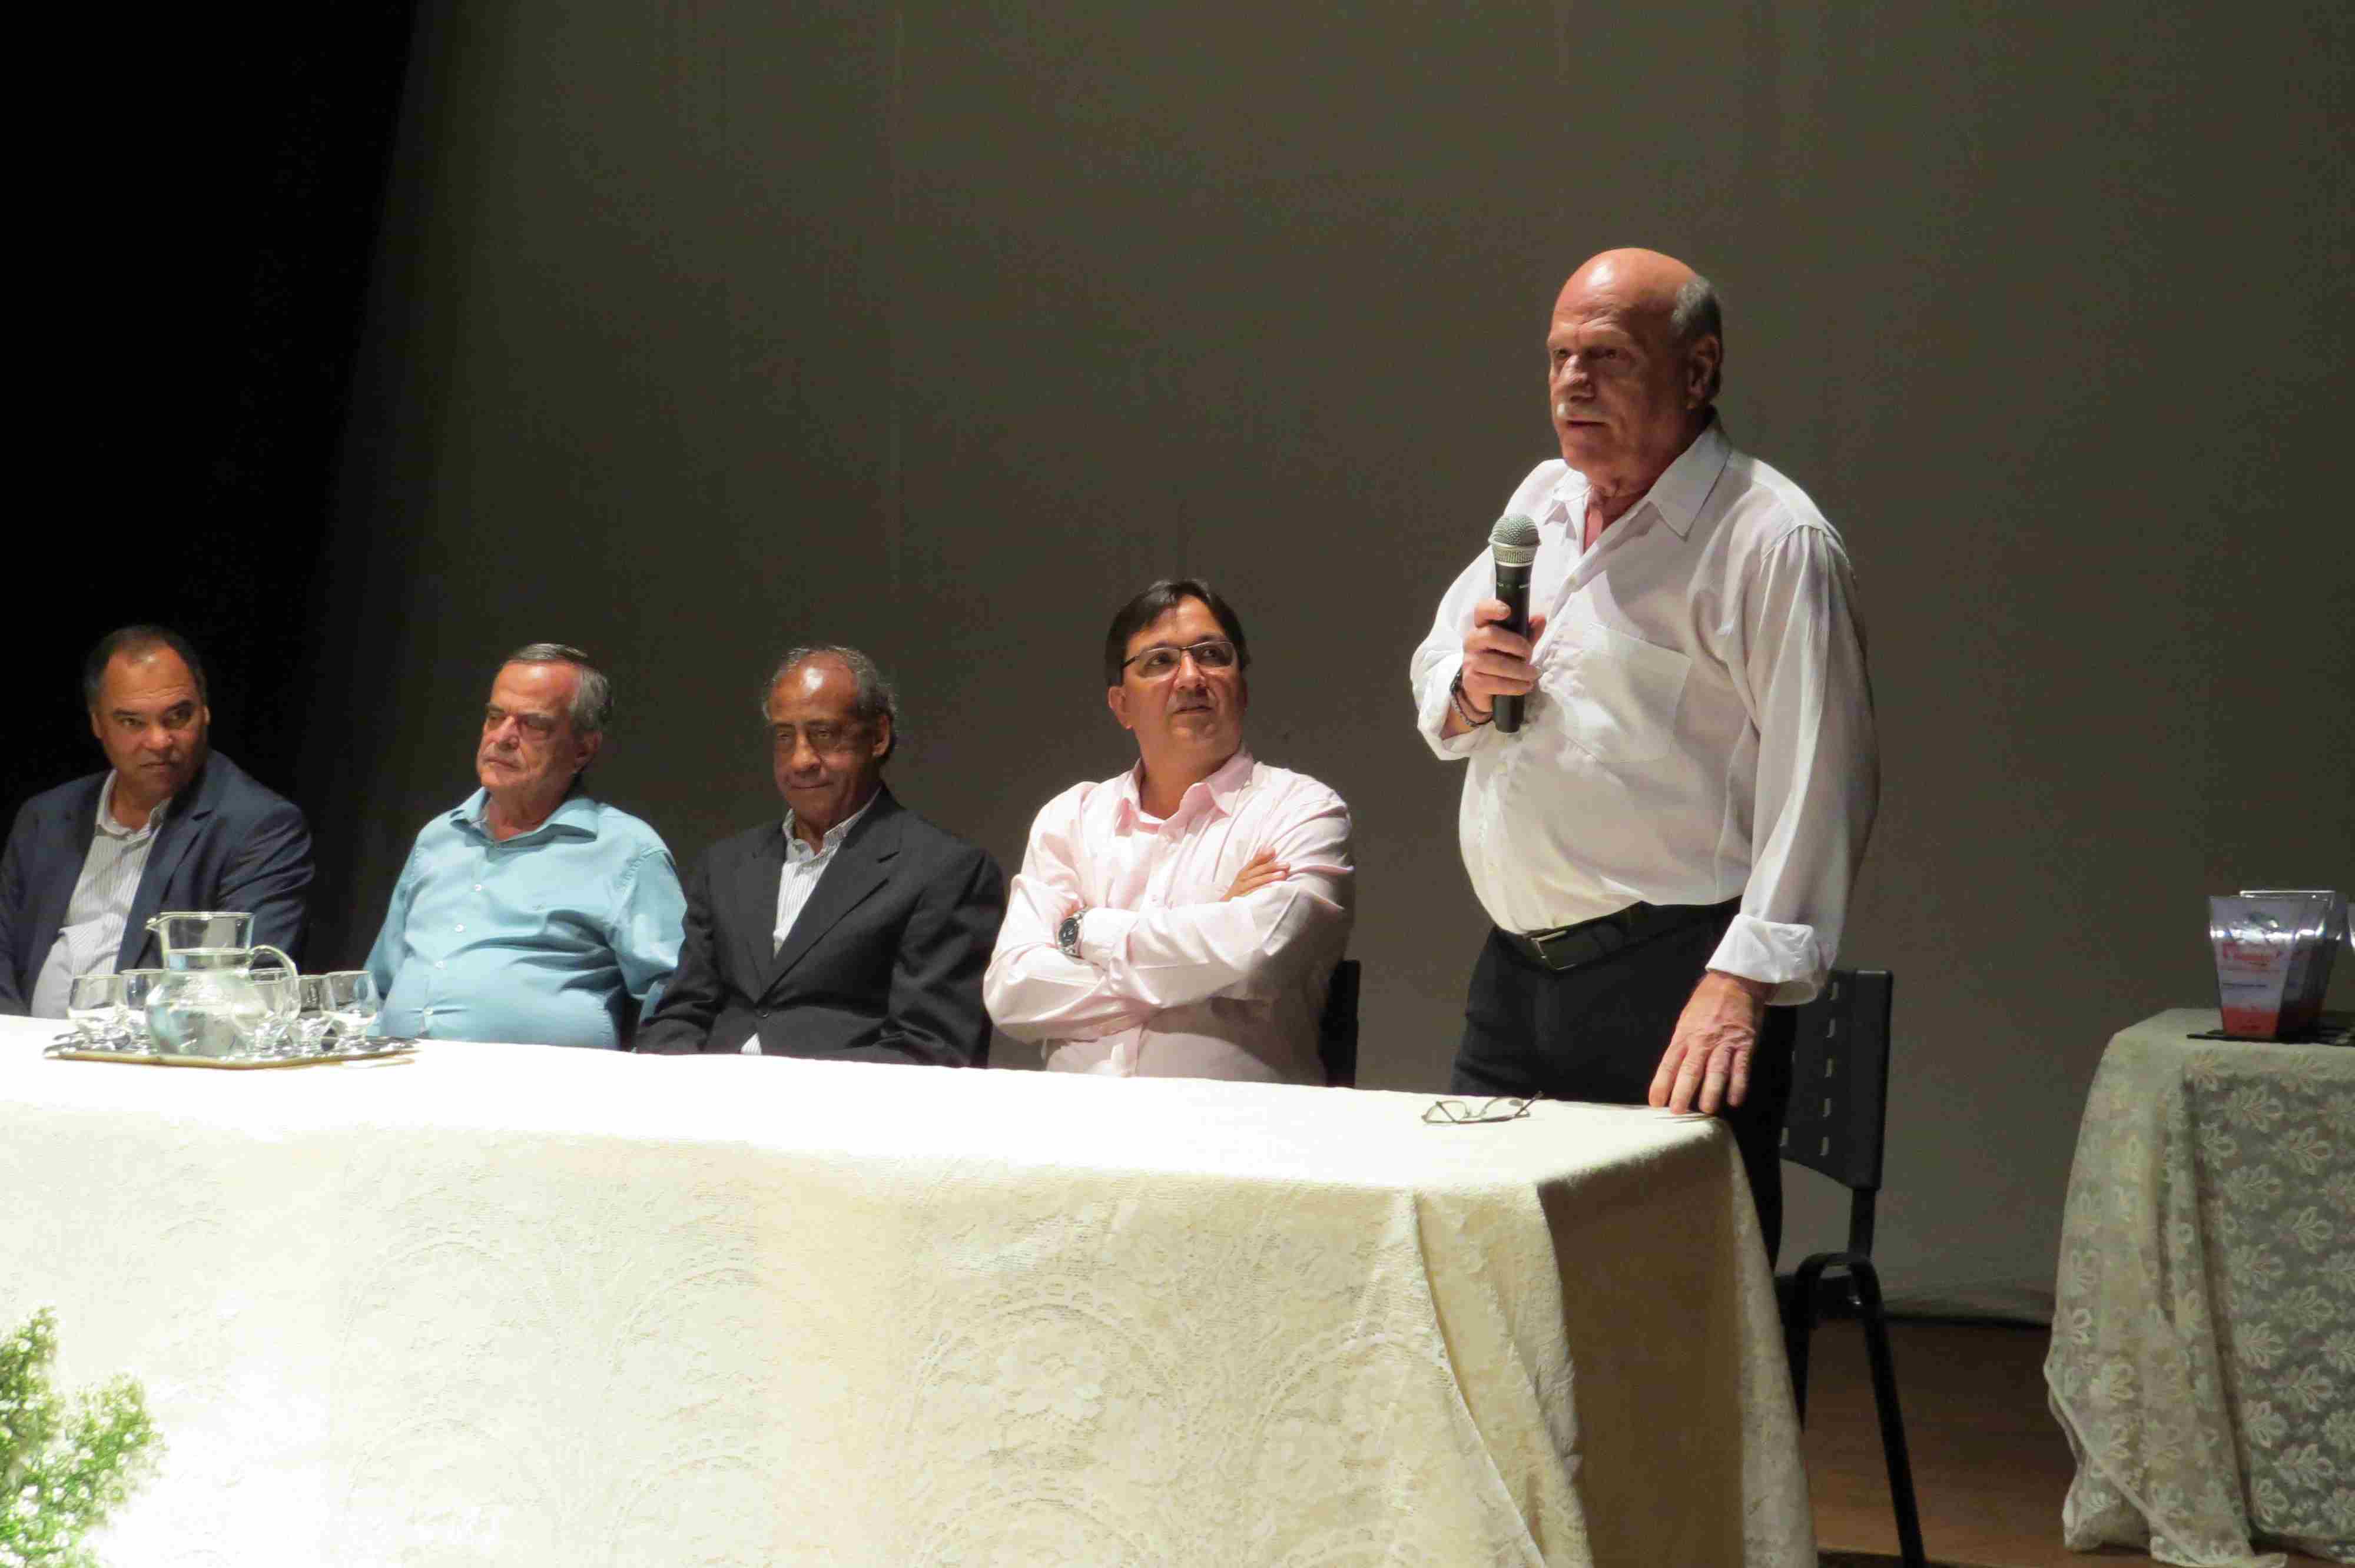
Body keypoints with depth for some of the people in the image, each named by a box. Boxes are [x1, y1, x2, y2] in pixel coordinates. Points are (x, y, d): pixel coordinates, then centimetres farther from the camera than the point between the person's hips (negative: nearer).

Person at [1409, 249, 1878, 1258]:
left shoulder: (1772, 539, -10)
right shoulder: (1540, 503, 16)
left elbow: (1818, 783, -18)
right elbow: (1432, 681, 25)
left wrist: (1740, 985, -26)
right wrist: (1470, 687, -1)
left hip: (1674, 975, -7)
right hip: (1516, 968, 7)